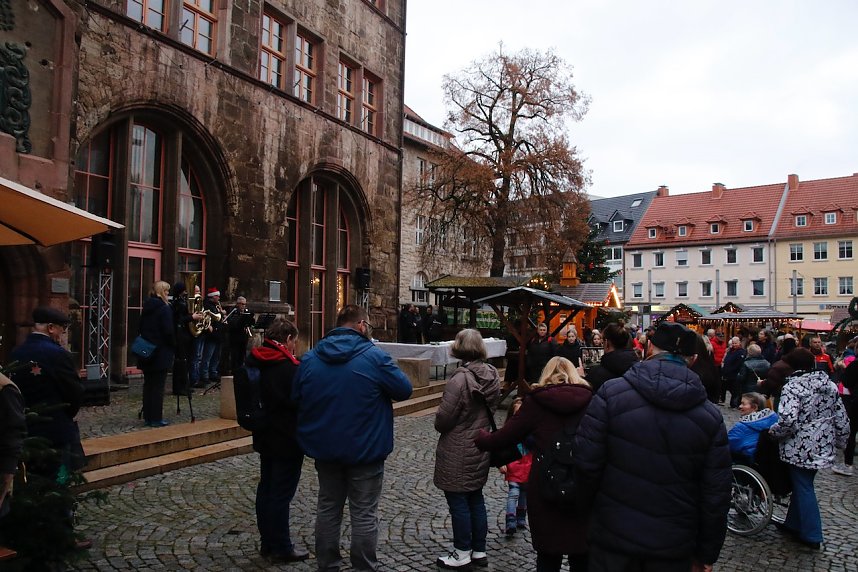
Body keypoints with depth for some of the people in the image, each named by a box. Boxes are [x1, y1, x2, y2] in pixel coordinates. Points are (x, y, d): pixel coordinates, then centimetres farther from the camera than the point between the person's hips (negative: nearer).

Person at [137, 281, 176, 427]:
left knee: (148, 384, 13)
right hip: (161, 353, -7)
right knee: (158, 386, -2)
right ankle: (156, 418, 2)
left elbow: (141, 328, 15)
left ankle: (147, 416, 19)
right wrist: (174, 348, -4)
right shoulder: (165, 308, -14)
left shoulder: (146, 308, 9)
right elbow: (169, 332, -17)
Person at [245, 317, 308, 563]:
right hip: (287, 439, -8)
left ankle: (267, 542, 26)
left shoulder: (255, 362, 5)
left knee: (266, 487, 15)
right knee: (282, 493, 1)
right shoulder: (289, 366, -20)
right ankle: (281, 547, 11)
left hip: (264, 435, 8)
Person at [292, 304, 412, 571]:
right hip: (365, 449, -5)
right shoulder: (374, 357, -16)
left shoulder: (309, 358, -1)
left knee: (328, 508, 19)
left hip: (324, 447, 5)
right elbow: (405, 390, -7)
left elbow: (296, 398, 9)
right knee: (364, 514, 7)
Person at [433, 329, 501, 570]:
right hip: (481, 448, 7)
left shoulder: (460, 379, -24)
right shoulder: (491, 374, -2)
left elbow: (442, 419, -19)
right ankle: (479, 550, 28)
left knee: (458, 502, 6)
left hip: (458, 453, -7)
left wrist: (441, 427, 2)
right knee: (476, 498, 17)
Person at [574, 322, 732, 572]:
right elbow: (717, 494, -2)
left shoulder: (611, 392, -13)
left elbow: (586, 463, -14)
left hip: (614, 535, -2)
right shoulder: (710, 415, -5)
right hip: (674, 549, 2)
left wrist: (588, 505, 6)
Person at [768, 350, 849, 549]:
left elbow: (788, 420, -29)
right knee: (802, 484, 19)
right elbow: (842, 418, 10)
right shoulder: (830, 385, 4)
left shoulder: (792, 387, -18)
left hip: (801, 448, -7)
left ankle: (812, 536, 13)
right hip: (823, 447, 7)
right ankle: (794, 524, 30)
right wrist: (841, 441, 22)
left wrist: (773, 432, -12)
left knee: (803, 488, 5)